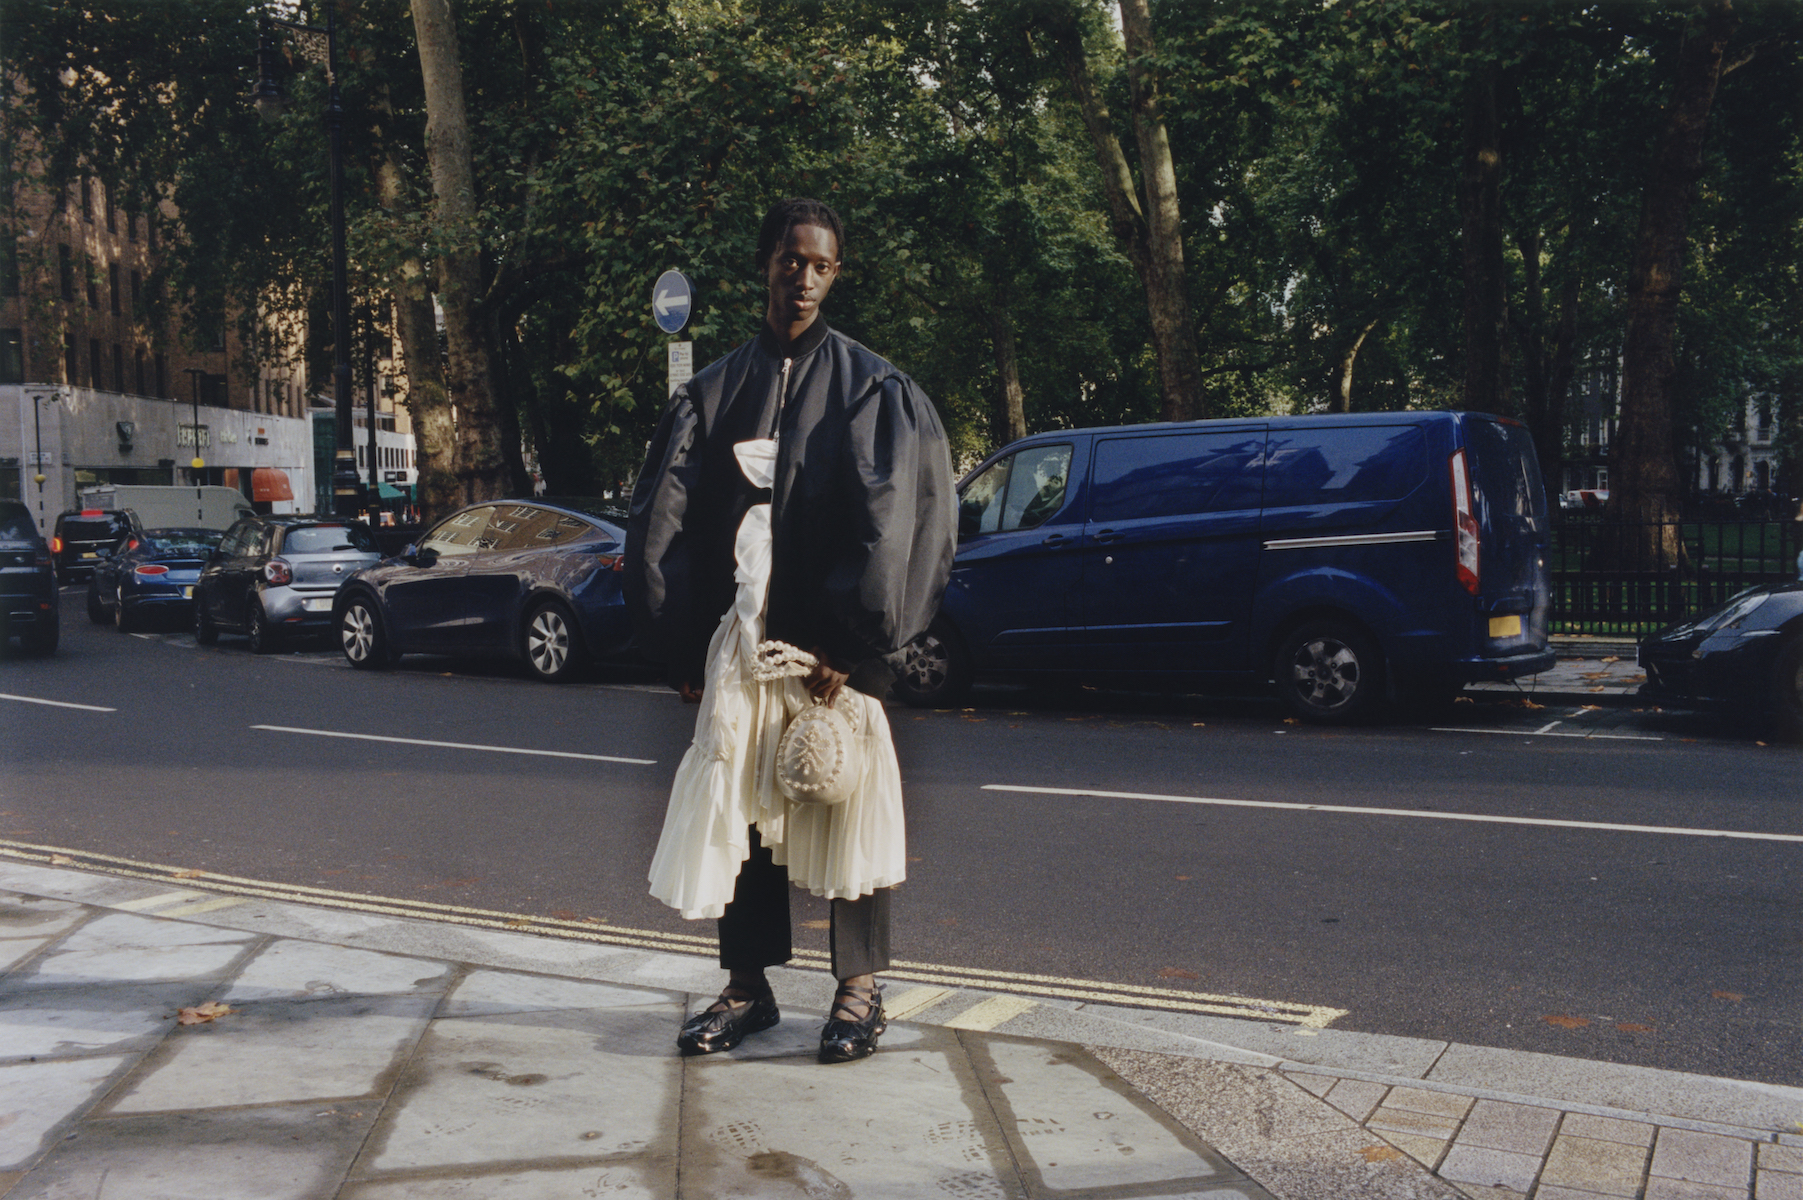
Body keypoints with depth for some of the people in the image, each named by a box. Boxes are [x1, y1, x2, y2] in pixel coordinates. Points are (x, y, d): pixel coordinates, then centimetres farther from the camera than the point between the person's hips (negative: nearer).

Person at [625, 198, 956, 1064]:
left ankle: (859, 989, 15)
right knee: (734, 809, 7)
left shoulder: (872, 391, 2)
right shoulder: (713, 392, 10)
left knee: (845, 806, 3)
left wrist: (848, 644, -15)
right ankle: (746, 988, 20)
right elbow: (659, 522, 7)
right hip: (736, 639, 3)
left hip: (831, 644, -3)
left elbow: (892, 523, -8)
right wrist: (681, 648, 0)